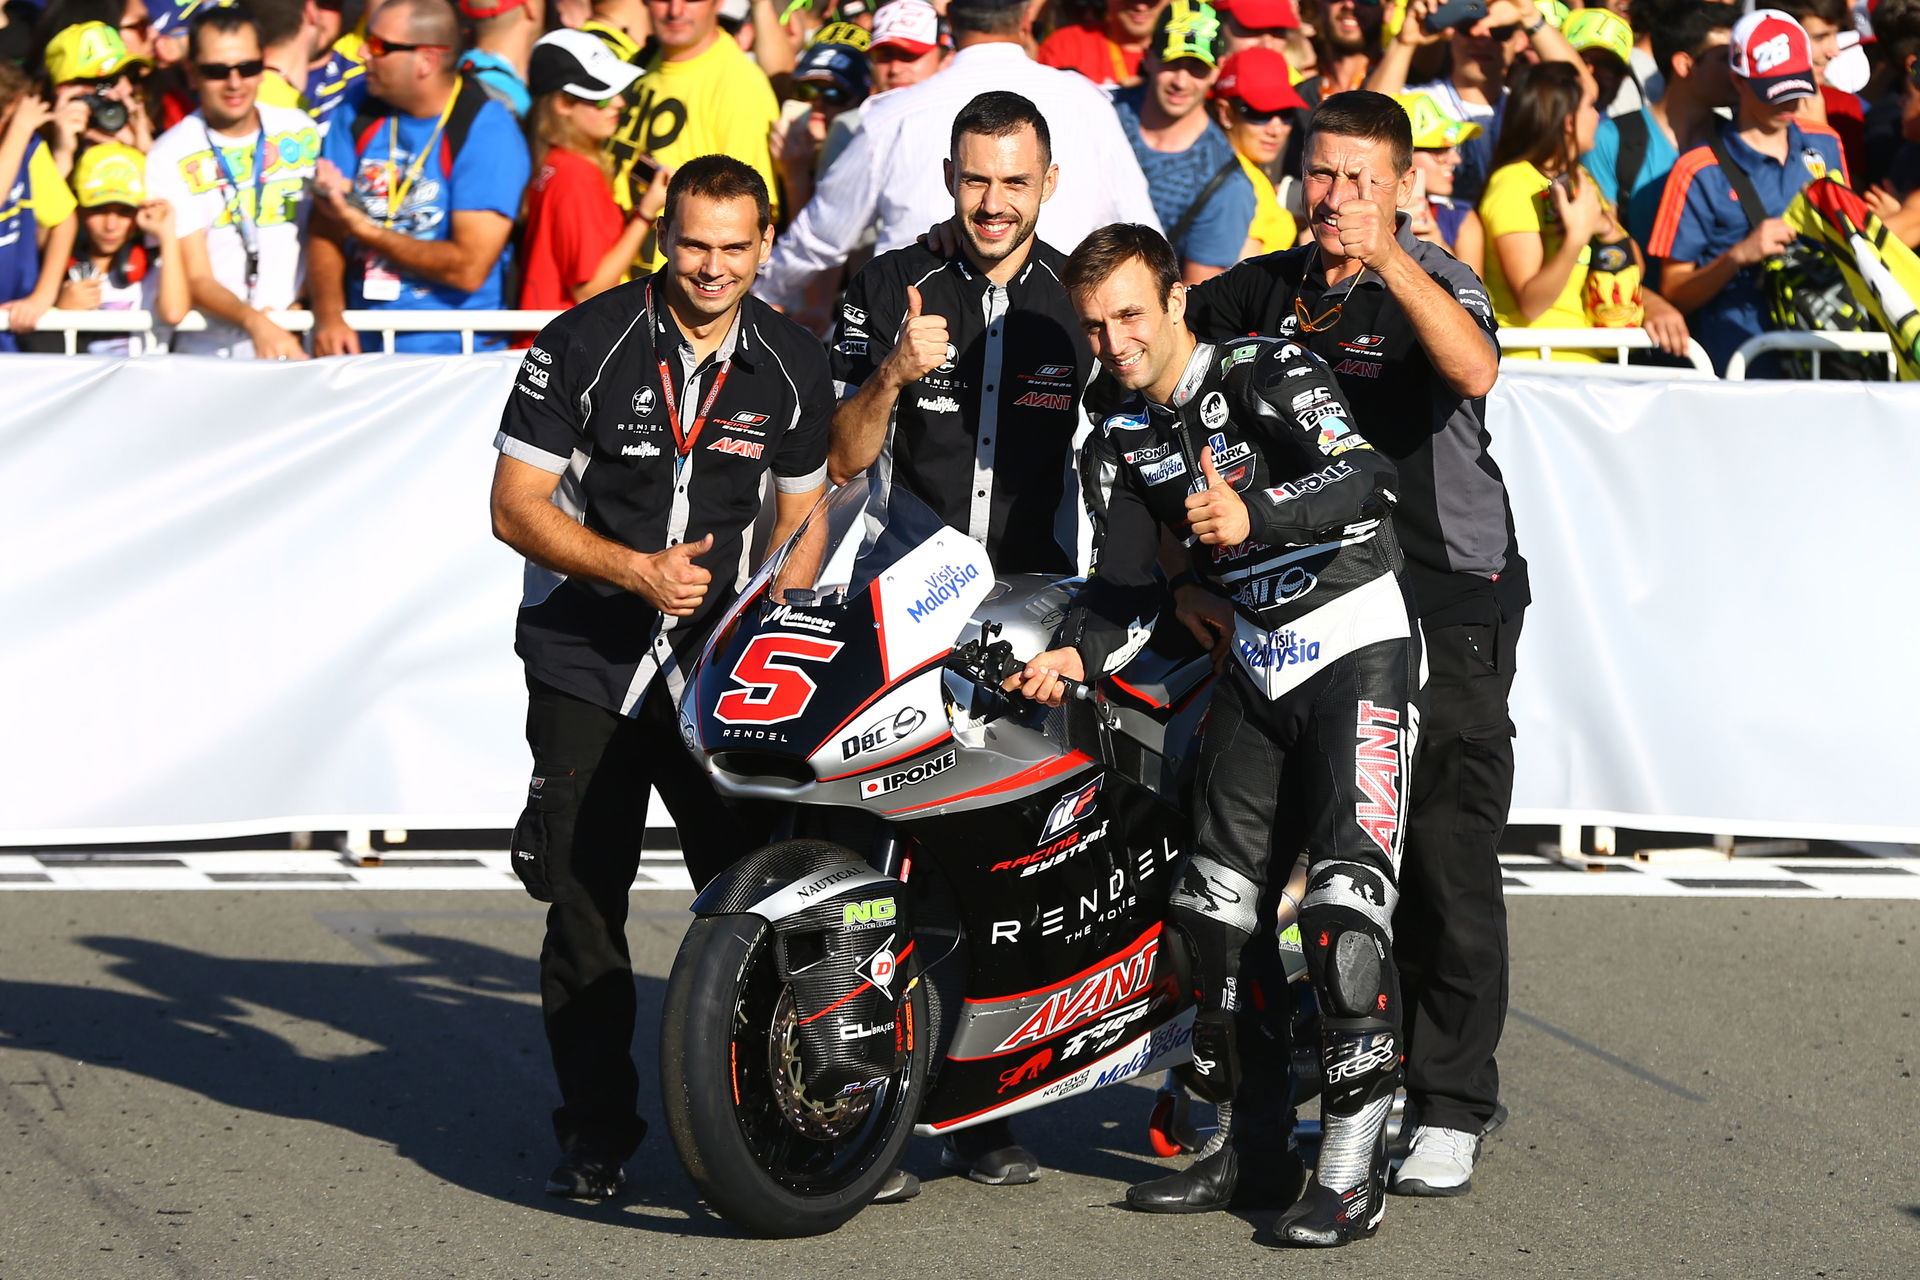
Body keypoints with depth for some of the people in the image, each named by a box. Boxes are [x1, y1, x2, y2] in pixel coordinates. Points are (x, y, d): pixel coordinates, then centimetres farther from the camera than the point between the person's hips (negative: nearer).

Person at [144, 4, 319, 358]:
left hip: (299, 344, 3)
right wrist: (255, 322, -26)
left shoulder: (300, 132, 8)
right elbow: (197, 280, -8)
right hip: (210, 352, -3)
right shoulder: (170, 157, -3)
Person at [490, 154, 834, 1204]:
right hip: (586, 657, -2)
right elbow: (517, 505, -7)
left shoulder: (793, 369, 4)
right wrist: (636, 571, -18)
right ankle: (596, 1131, 9)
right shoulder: (585, 344, -7)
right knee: (585, 899, -1)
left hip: (723, 658, 2)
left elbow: (800, 519, 14)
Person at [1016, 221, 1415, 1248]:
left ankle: (1354, 1161, -18)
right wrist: (1076, 653, -17)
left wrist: (1254, 514, -45)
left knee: (1344, 891, -17)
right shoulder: (1118, 434, 7)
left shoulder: (1264, 373, -14)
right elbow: (1125, 578, 4)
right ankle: (1243, 1129, 19)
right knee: (1214, 891, 6)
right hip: (1250, 655, 7)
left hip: (1353, 638, -7)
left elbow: (1367, 478, -29)